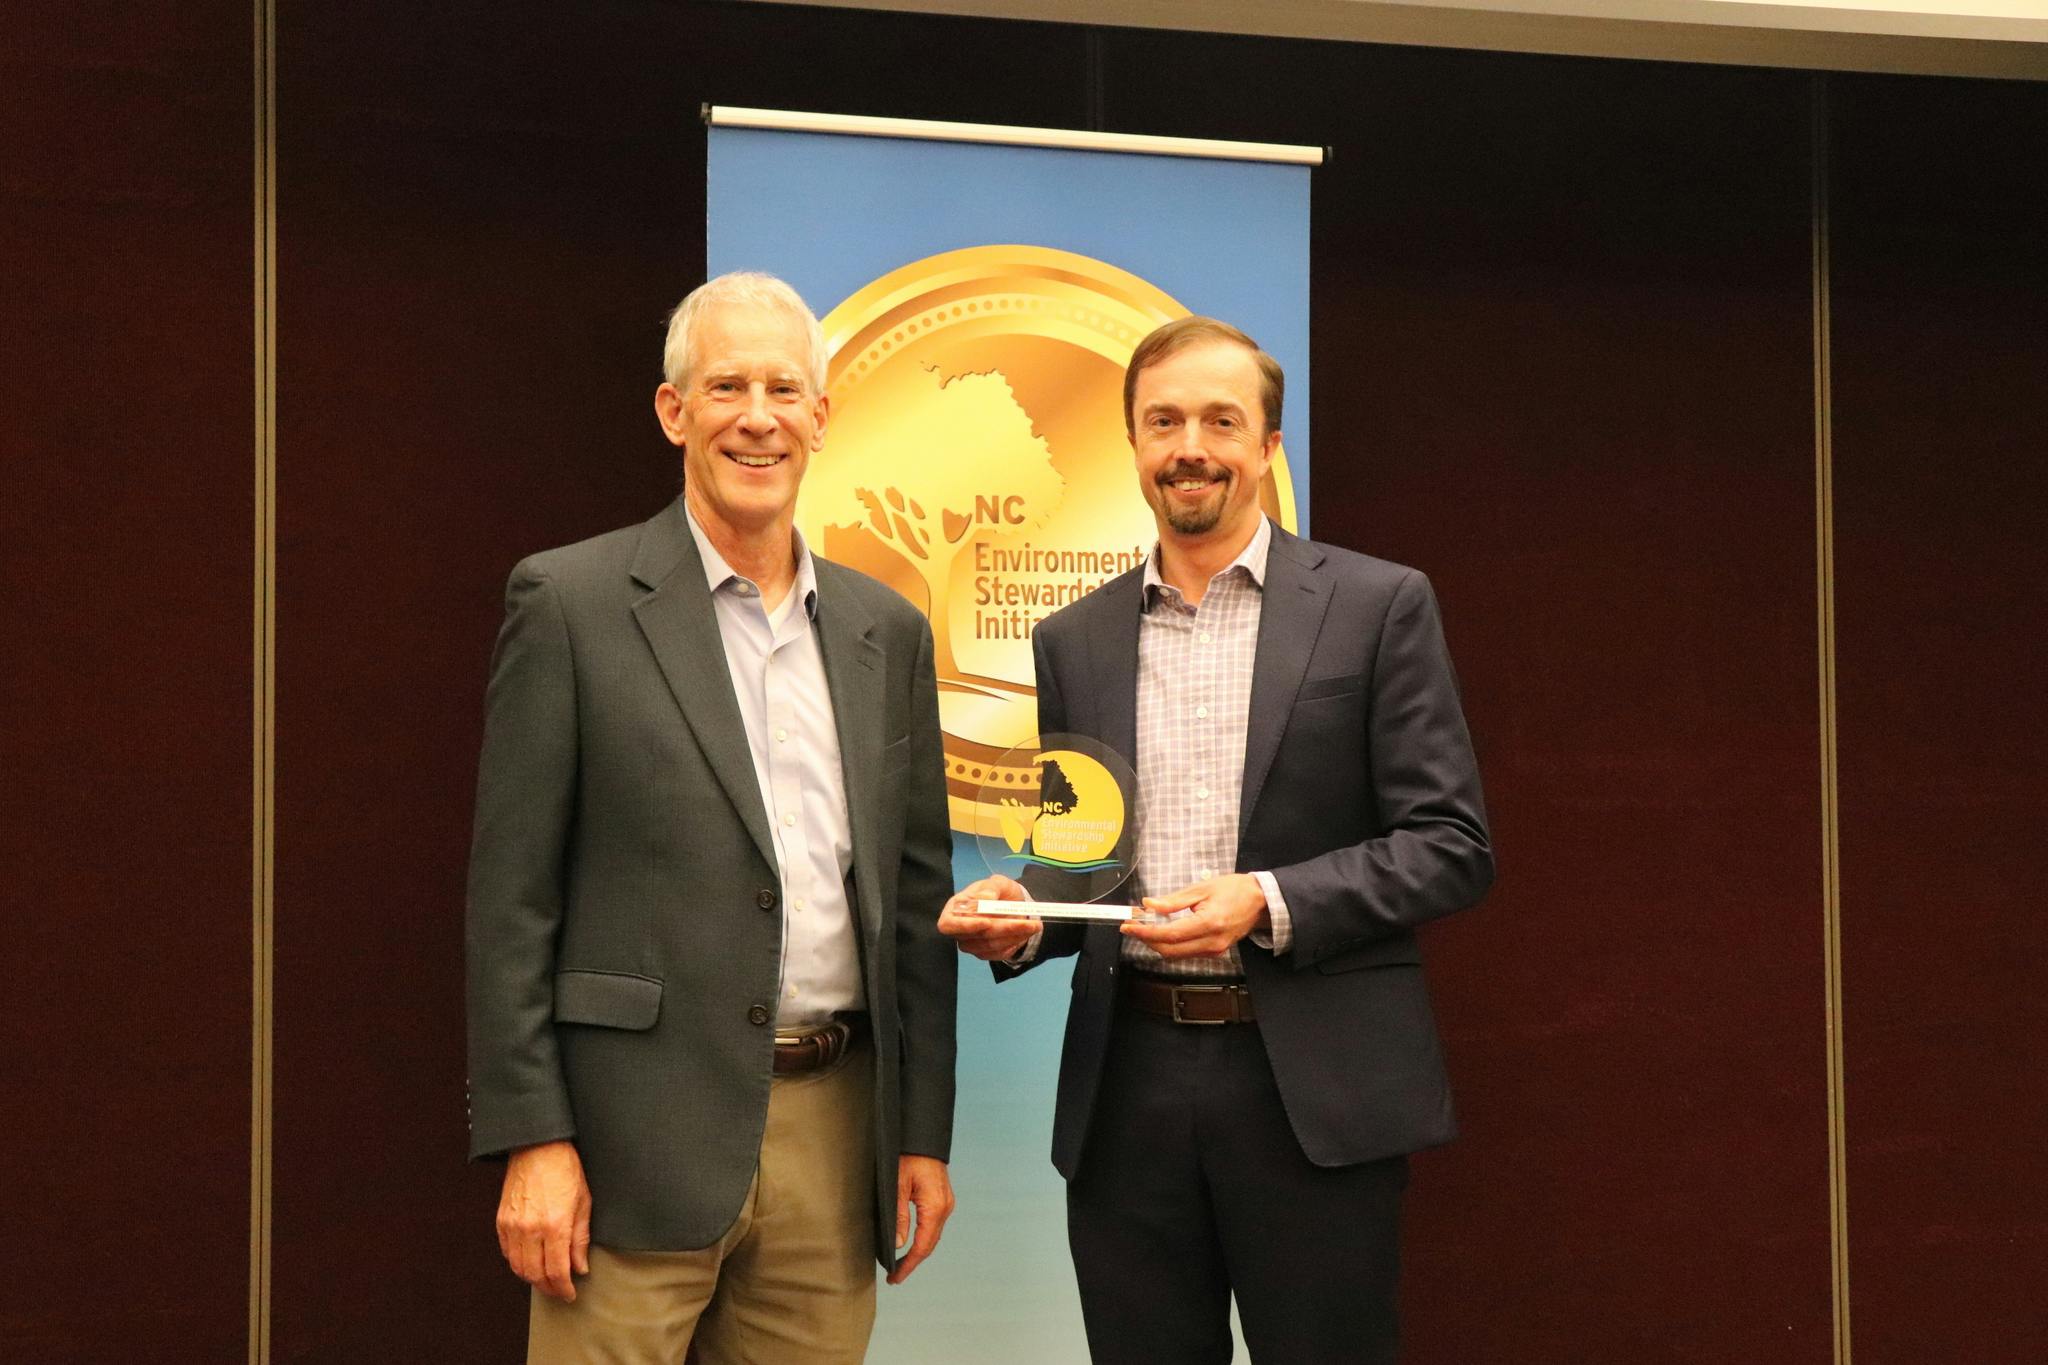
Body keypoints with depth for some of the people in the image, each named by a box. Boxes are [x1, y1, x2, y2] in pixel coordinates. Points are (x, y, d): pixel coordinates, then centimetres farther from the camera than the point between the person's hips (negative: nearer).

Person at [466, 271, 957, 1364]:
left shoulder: (887, 631, 12)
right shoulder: (571, 603, -2)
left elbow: (916, 891, 14)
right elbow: (511, 896, -5)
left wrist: (924, 1134, 10)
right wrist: (531, 1140, -10)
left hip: (834, 1137, 4)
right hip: (641, 1137, -4)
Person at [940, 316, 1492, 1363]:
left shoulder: (1377, 607, 1)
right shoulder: (1074, 639, 12)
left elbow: (1453, 845, -4)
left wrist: (1268, 902, -16)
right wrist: (1023, 918, -4)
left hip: (1315, 1089, -3)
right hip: (1126, 1088, 3)